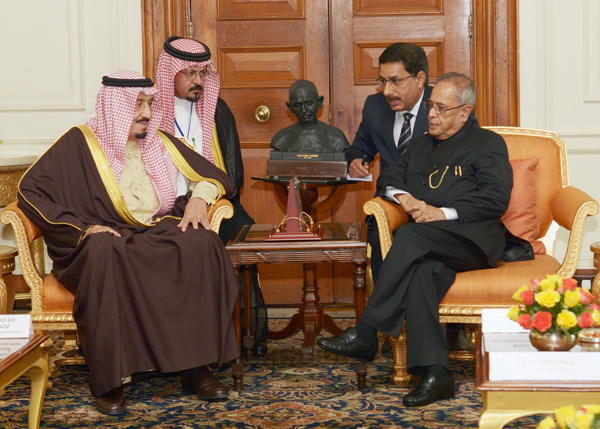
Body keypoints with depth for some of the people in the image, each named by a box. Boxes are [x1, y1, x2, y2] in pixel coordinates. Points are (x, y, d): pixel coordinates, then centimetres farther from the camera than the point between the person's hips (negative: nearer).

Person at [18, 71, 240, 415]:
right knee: (104, 253, -40)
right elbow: (31, 190, -5)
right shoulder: (80, 143, 5)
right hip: (105, 239, -3)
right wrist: (82, 229, -16)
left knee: (202, 243, -29)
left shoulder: (160, 143, 18)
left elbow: (215, 177, 23)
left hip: (160, 234, 4)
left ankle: (197, 367, -24)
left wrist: (200, 197, -1)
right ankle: (109, 378, -33)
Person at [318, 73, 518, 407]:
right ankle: (435, 373, -39)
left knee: (411, 237, -34)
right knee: (423, 271, -34)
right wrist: (403, 196, 2)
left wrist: (443, 213, -12)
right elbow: (388, 178, 26)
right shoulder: (421, 147, 31)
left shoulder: (488, 144, 11)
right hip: (431, 246, 4)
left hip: (475, 240, -4)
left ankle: (366, 334, -33)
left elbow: (497, 199, -3)